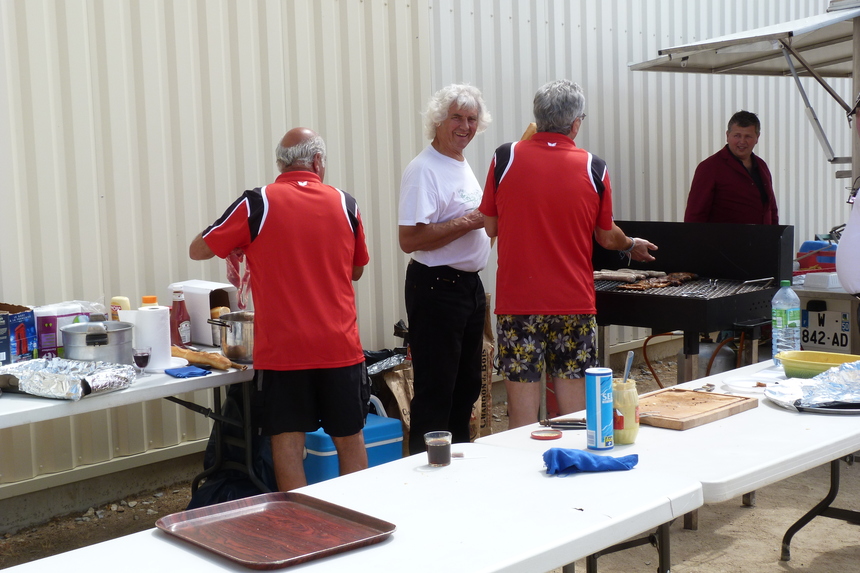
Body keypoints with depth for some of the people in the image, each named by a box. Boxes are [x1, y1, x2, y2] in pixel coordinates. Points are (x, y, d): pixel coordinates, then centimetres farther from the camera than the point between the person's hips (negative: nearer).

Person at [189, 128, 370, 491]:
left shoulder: (258, 204, -5)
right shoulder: (345, 205, 3)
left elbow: (198, 250, 3)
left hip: (281, 350, -2)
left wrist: (241, 246, 20)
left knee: (288, 443, 6)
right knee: (350, 439, 15)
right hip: (340, 348, 3)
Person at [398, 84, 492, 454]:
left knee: (466, 387, 17)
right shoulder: (424, 170, -14)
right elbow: (410, 239, -23)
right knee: (435, 392, -5)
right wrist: (469, 221, -21)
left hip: (470, 285, 10)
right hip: (436, 288, -10)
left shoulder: (464, 167, 15)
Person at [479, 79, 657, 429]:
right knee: (575, 414, 10)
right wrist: (631, 246, 29)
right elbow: (607, 237, 8)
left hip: (517, 301, 0)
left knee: (523, 415, 6)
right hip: (574, 303, 1)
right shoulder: (593, 168, -2)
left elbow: (490, 227, 3)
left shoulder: (505, 158, -4)